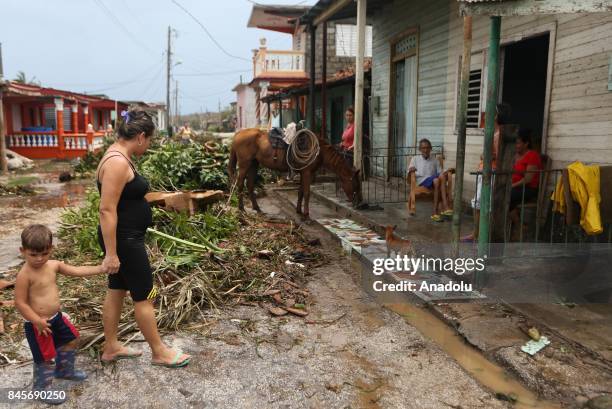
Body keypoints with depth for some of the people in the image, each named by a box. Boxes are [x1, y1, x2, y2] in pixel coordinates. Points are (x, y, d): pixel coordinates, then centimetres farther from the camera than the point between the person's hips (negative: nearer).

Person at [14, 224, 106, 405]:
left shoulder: (53, 265, -2)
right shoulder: (25, 275, -23)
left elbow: (76, 271, 5)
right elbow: (20, 303, -21)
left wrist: (100, 269, -1)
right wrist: (37, 321, -23)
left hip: (56, 317, 8)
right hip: (38, 325, -8)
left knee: (72, 340, 24)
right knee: (45, 357, 3)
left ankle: (64, 370, 47)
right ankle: (41, 388, 25)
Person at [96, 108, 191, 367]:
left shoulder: (119, 157, 8)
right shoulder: (117, 162, -23)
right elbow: (107, 210, -25)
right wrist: (111, 253, -24)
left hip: (125, 237, 10)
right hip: (123, 240, -10)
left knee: (116, 291, 18)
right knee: (144, 296, 3)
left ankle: (111, 348, 32)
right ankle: (160, 352, 19)